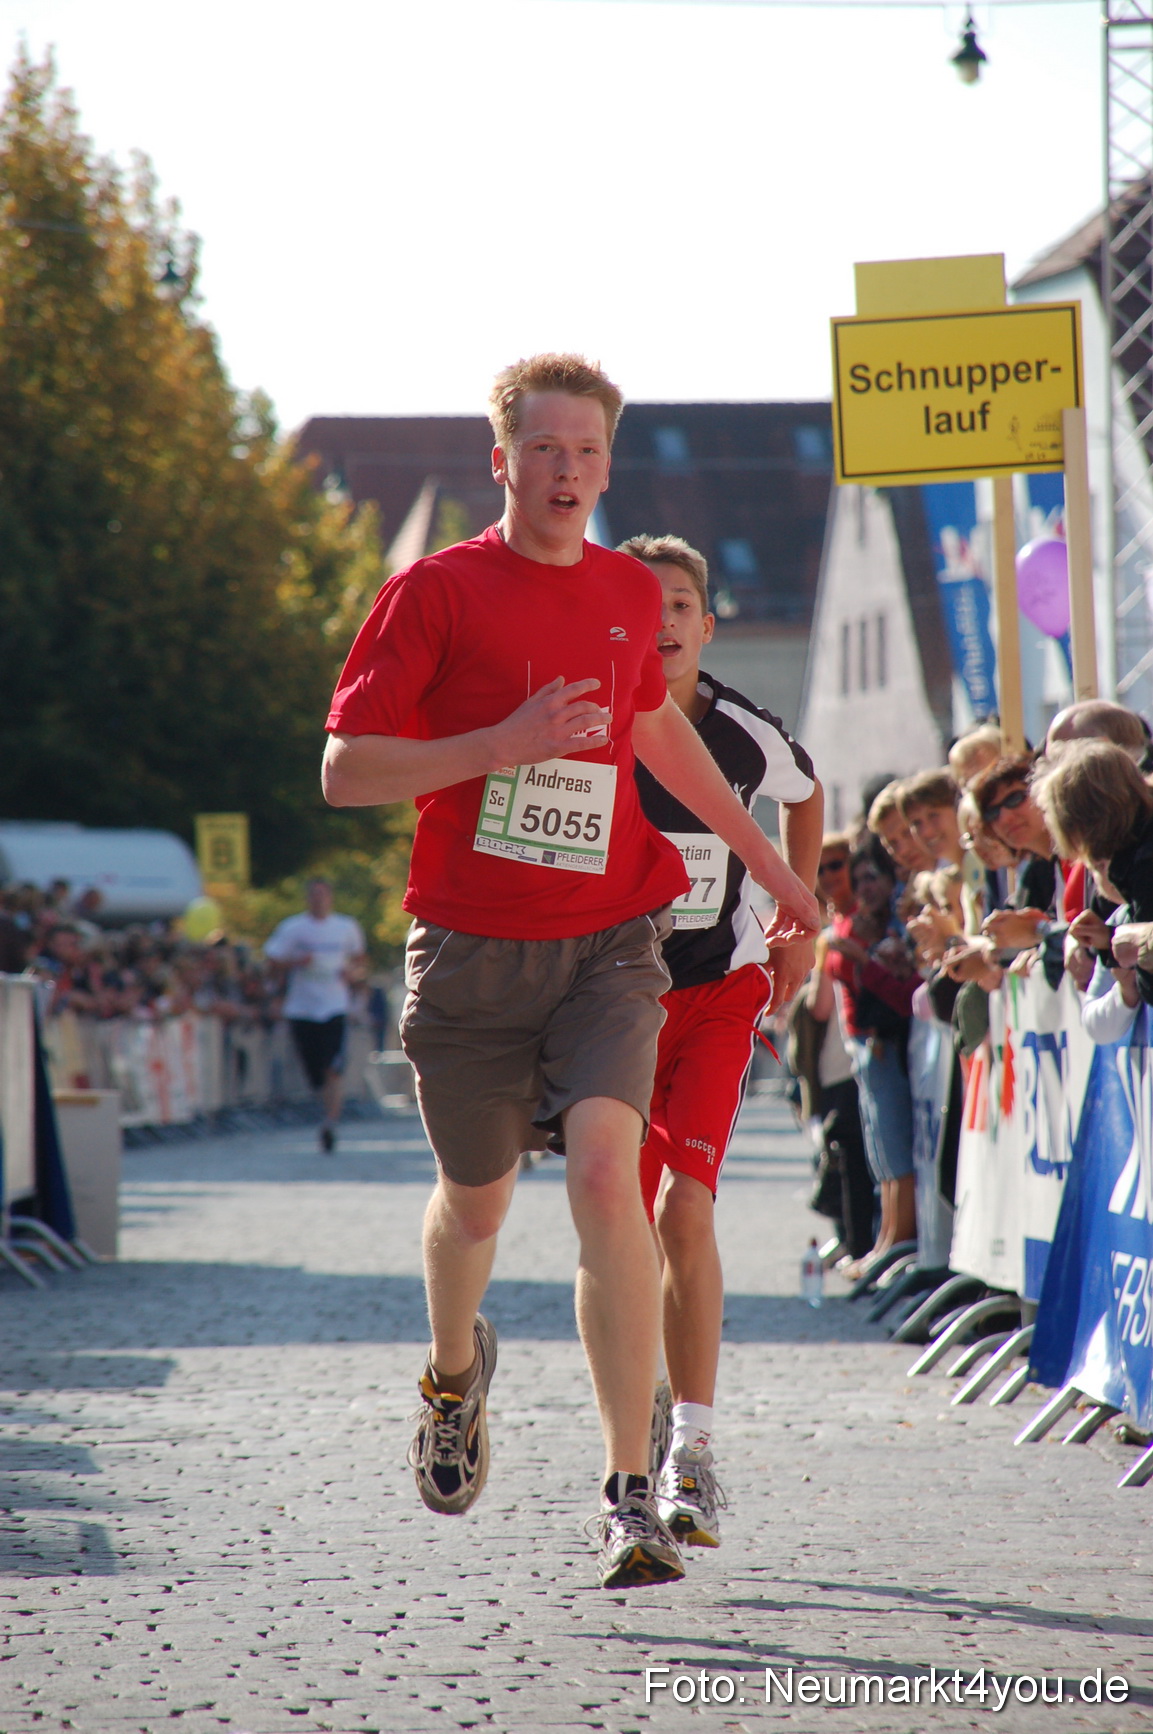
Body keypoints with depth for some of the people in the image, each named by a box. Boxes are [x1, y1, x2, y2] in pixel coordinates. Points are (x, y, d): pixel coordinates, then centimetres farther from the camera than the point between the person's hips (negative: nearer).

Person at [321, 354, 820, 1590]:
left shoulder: (630, 592, 8)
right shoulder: (437, 592, -4)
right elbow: (344, 770, -8)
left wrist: (765, 859, 34)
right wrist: (504, 744, -19)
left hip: (607, 942, 1)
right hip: (470, 947, -1)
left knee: (604, 1174, -19)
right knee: (476, 1200, 14)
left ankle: (631, 1498, -20)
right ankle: (456, 1371, 50)